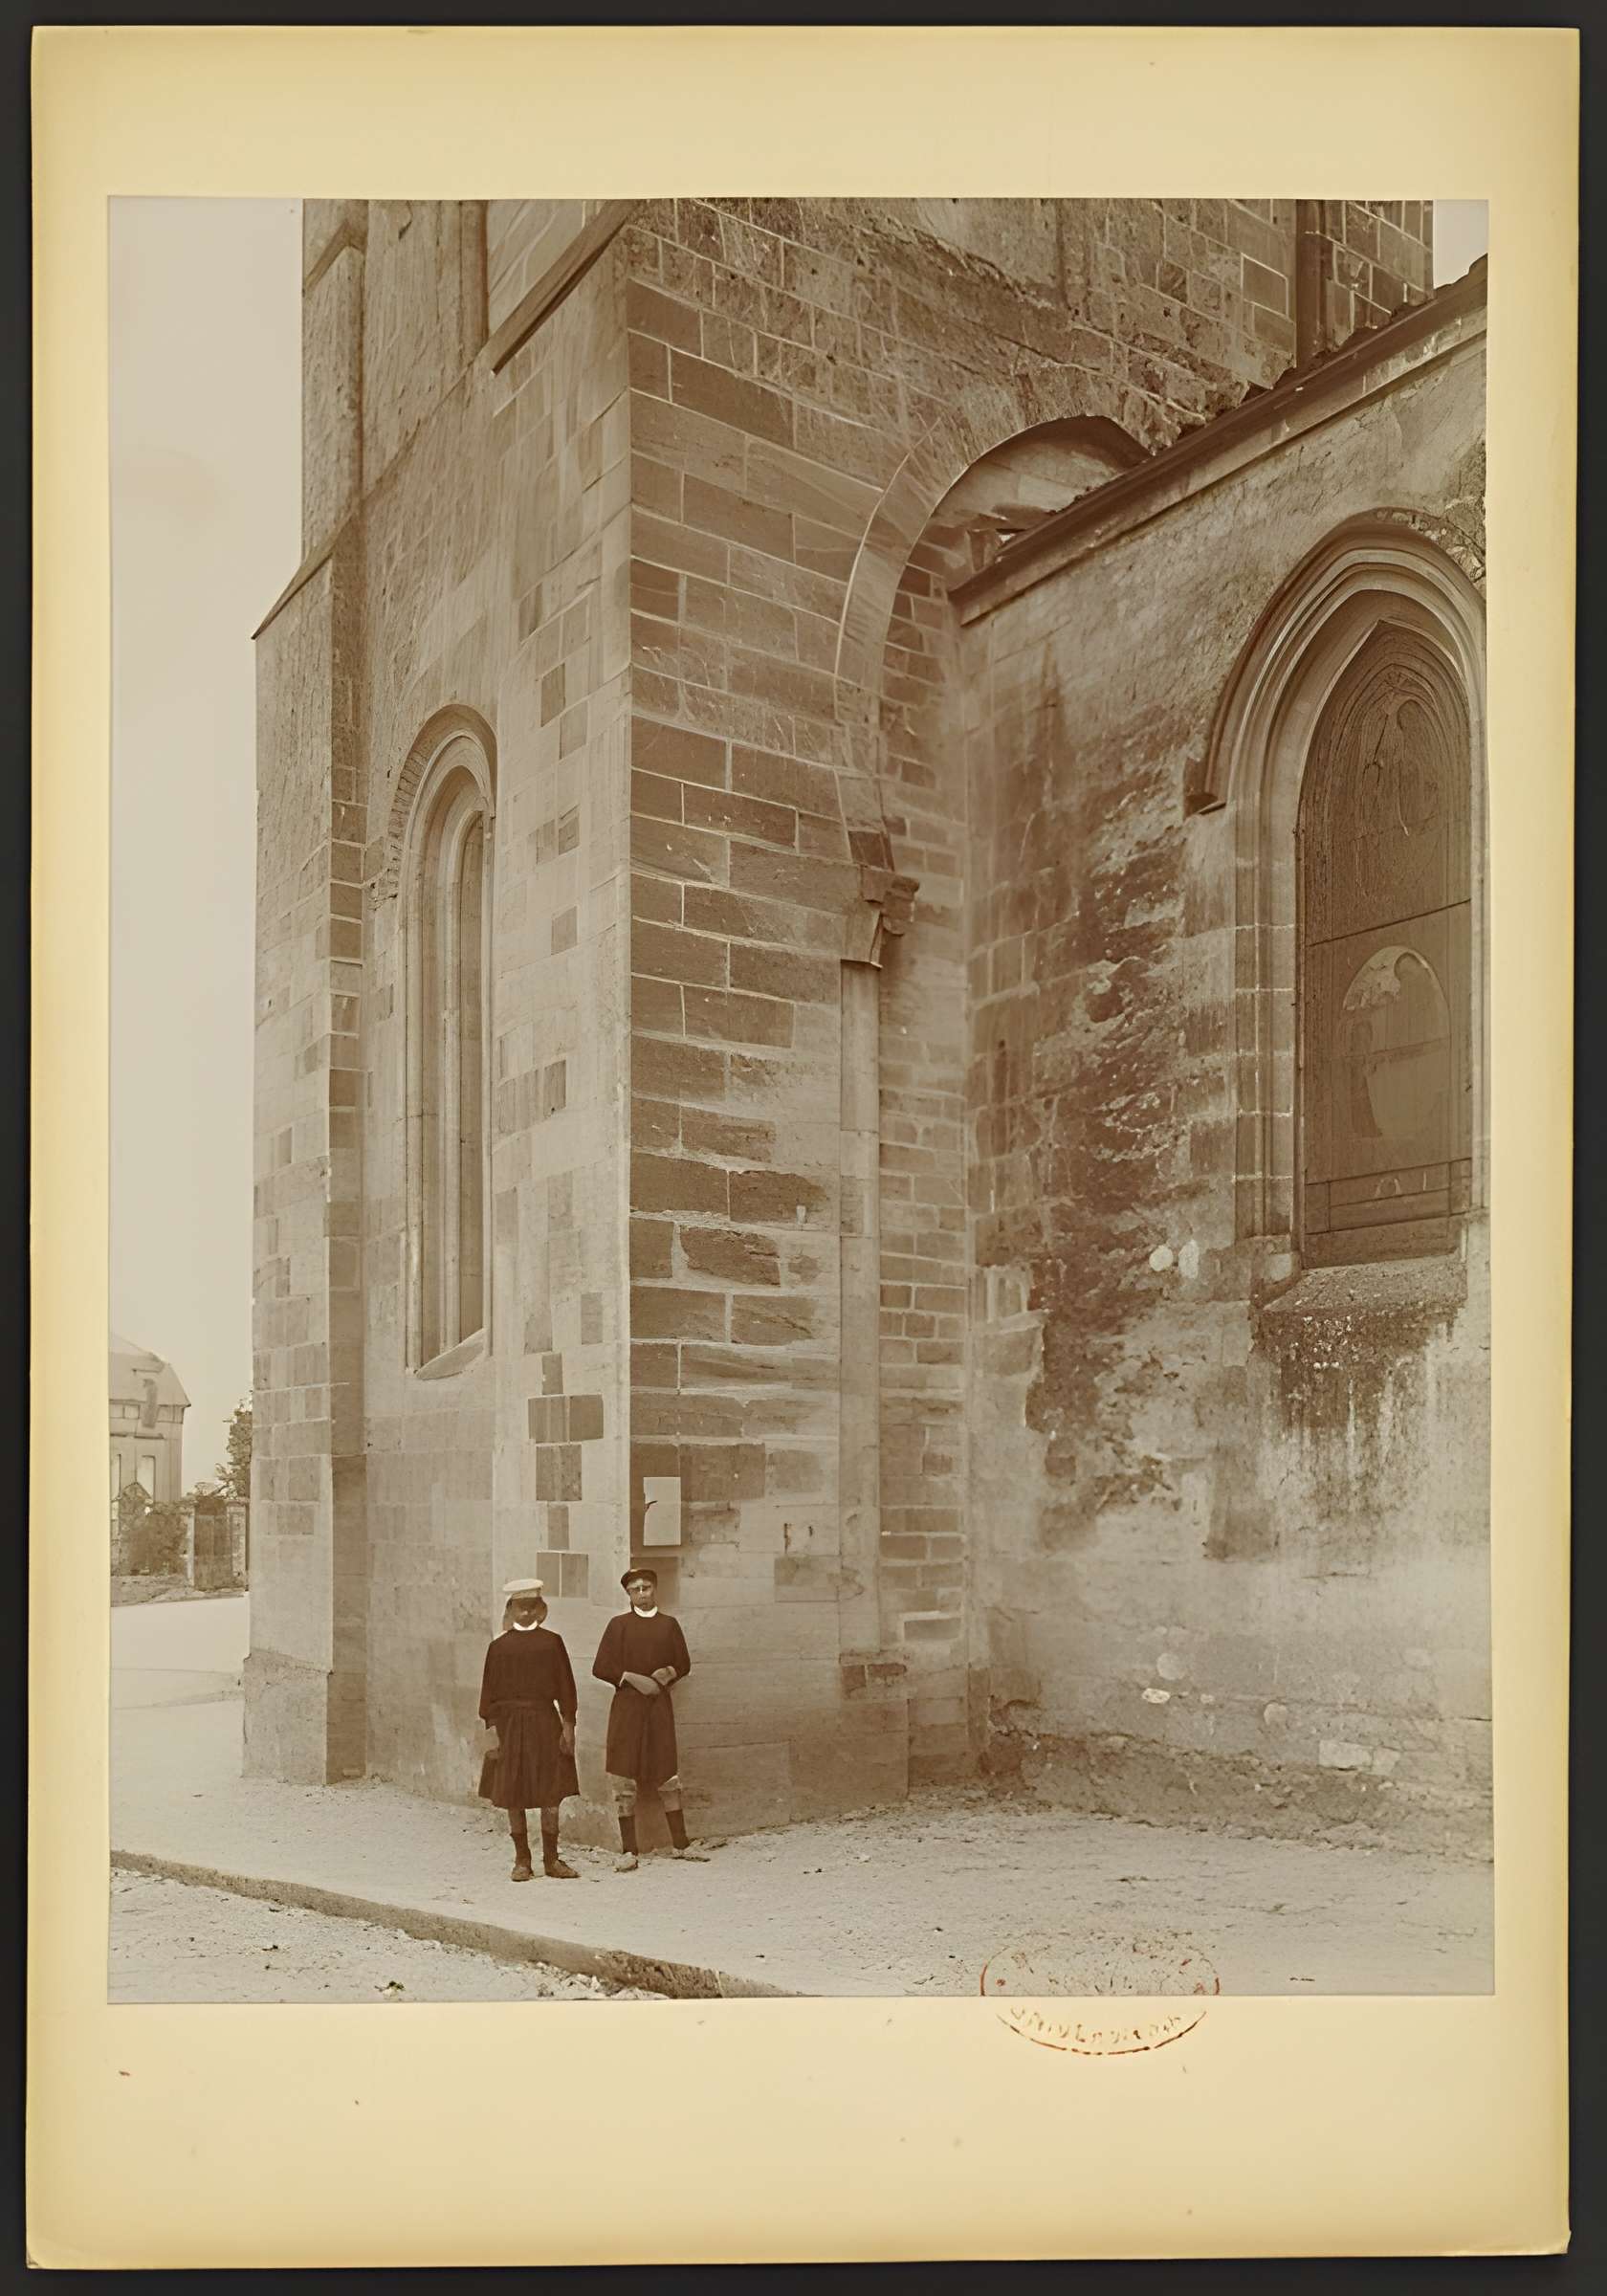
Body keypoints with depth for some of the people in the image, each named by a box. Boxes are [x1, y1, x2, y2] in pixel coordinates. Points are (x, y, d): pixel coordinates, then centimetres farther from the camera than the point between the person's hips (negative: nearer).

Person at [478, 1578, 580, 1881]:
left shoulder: (552, 1642, 4)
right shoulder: (499, 1646, 3)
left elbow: (565, 1686, 4)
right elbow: (489, 1690, 3)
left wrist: (568, 1725, -1)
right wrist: (492, 1728, -2)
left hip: (545, 1722, 0)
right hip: (510, 1723, 0)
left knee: (551, 1794, 1)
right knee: (513, 1796, 3)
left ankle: (551, 1859, 12)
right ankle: (522, 1860, 13)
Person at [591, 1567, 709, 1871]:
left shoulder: (669, 1624, 10)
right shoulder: (619, 1625, 3)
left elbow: (684, 1664, 16)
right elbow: (601, 1668, 0)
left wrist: (669, 1672, -5)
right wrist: (633, 1678, -12)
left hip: (660, 1704, 2)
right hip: (626, 1706, -2)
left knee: (668, 1774, 5)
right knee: (623, 1777, -4)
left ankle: (680, 1843, 15)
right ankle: (628, 1851, 2)